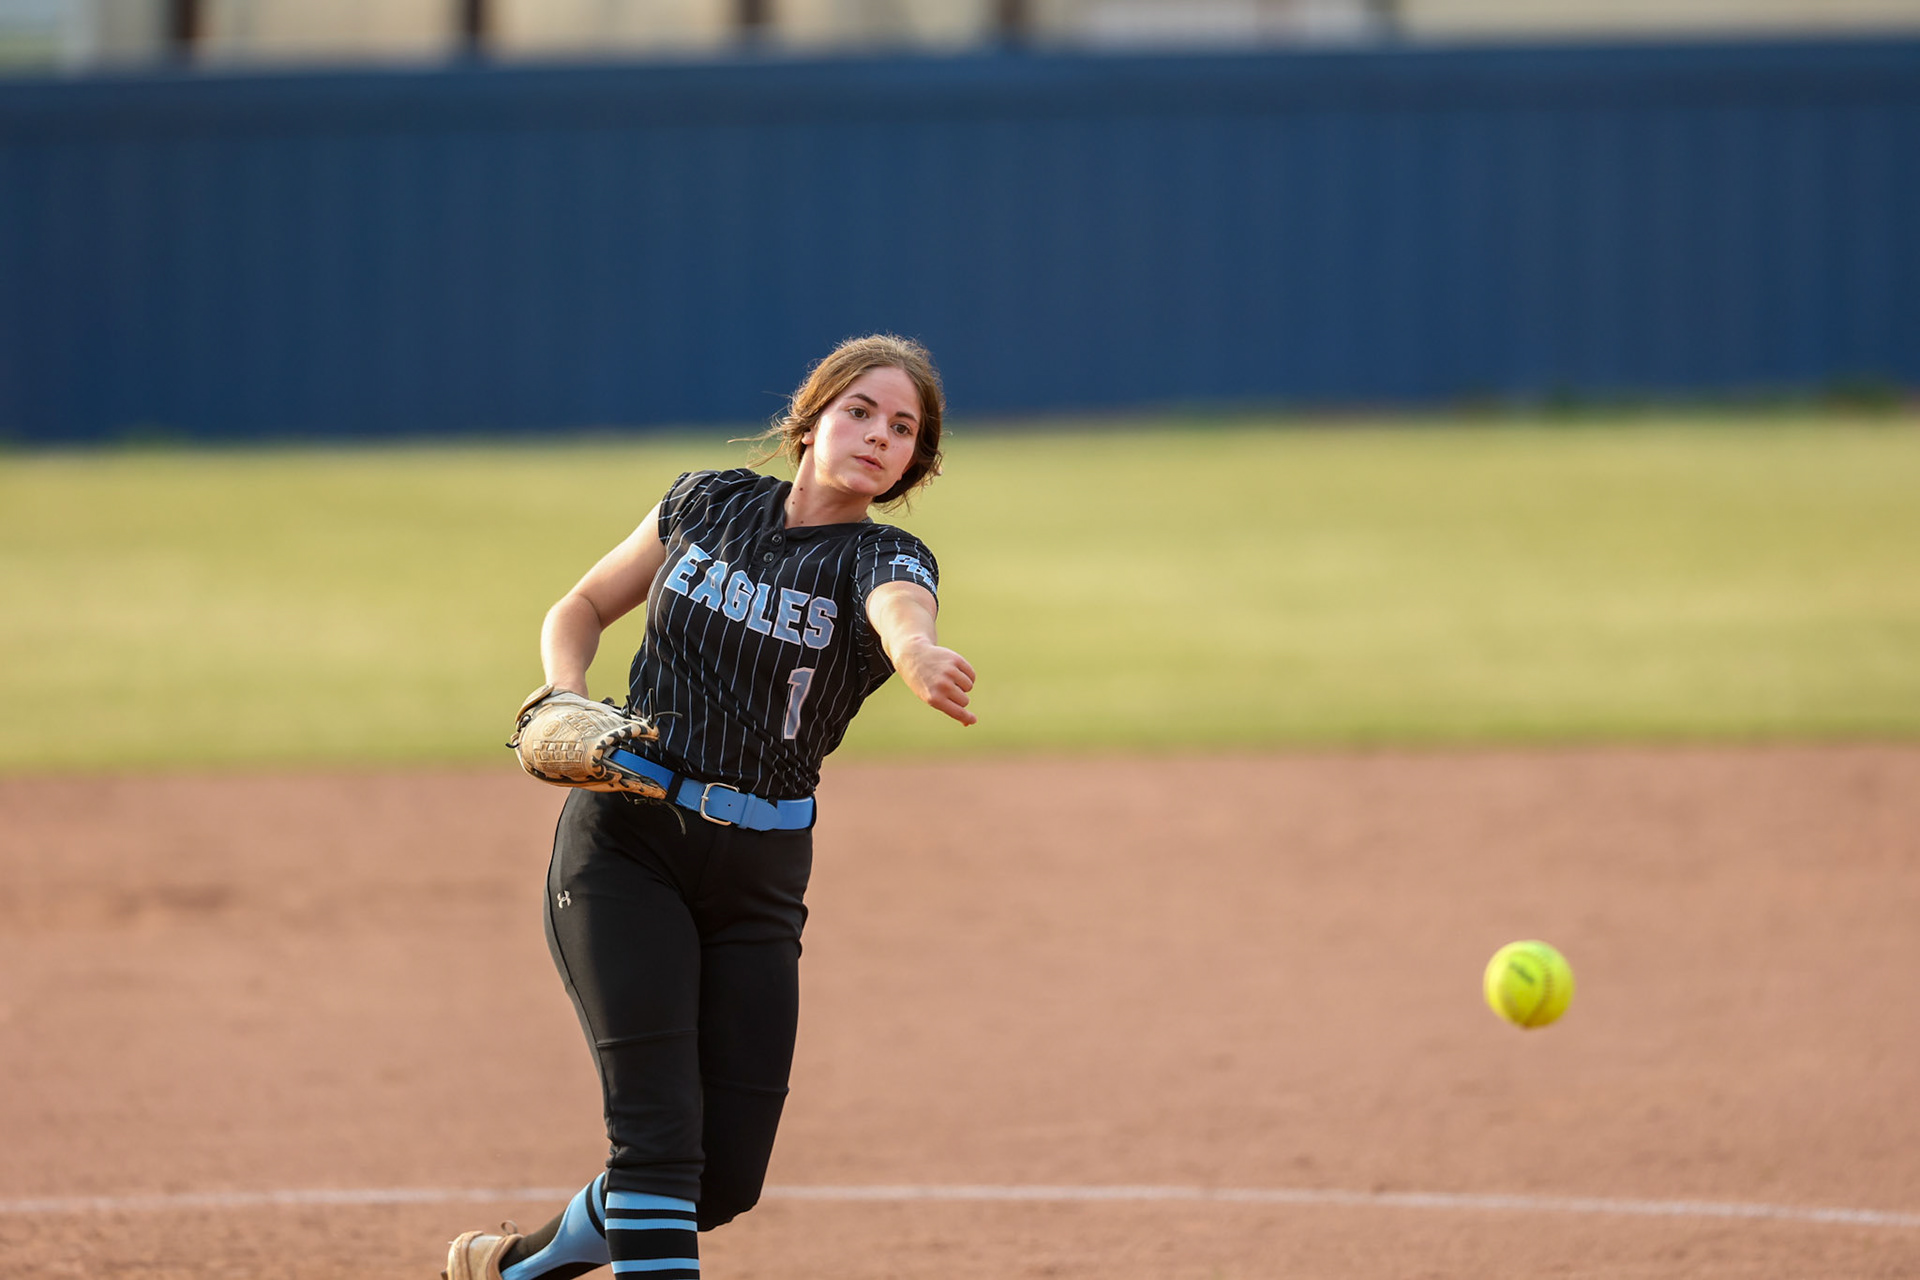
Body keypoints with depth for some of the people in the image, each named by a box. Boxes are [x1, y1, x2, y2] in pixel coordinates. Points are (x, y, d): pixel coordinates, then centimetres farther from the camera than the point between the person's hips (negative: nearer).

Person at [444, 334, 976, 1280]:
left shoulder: (884, 563, -5)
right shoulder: (708, 505, 3)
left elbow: (903, 615, -31)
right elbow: (580, 610, 16)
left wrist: (917, 654, -56)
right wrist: (567, 705, -6)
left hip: (758, 877, 1)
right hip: (624, 842, -1)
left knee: (727, 1176, 2)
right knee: (657, 1129, -17)